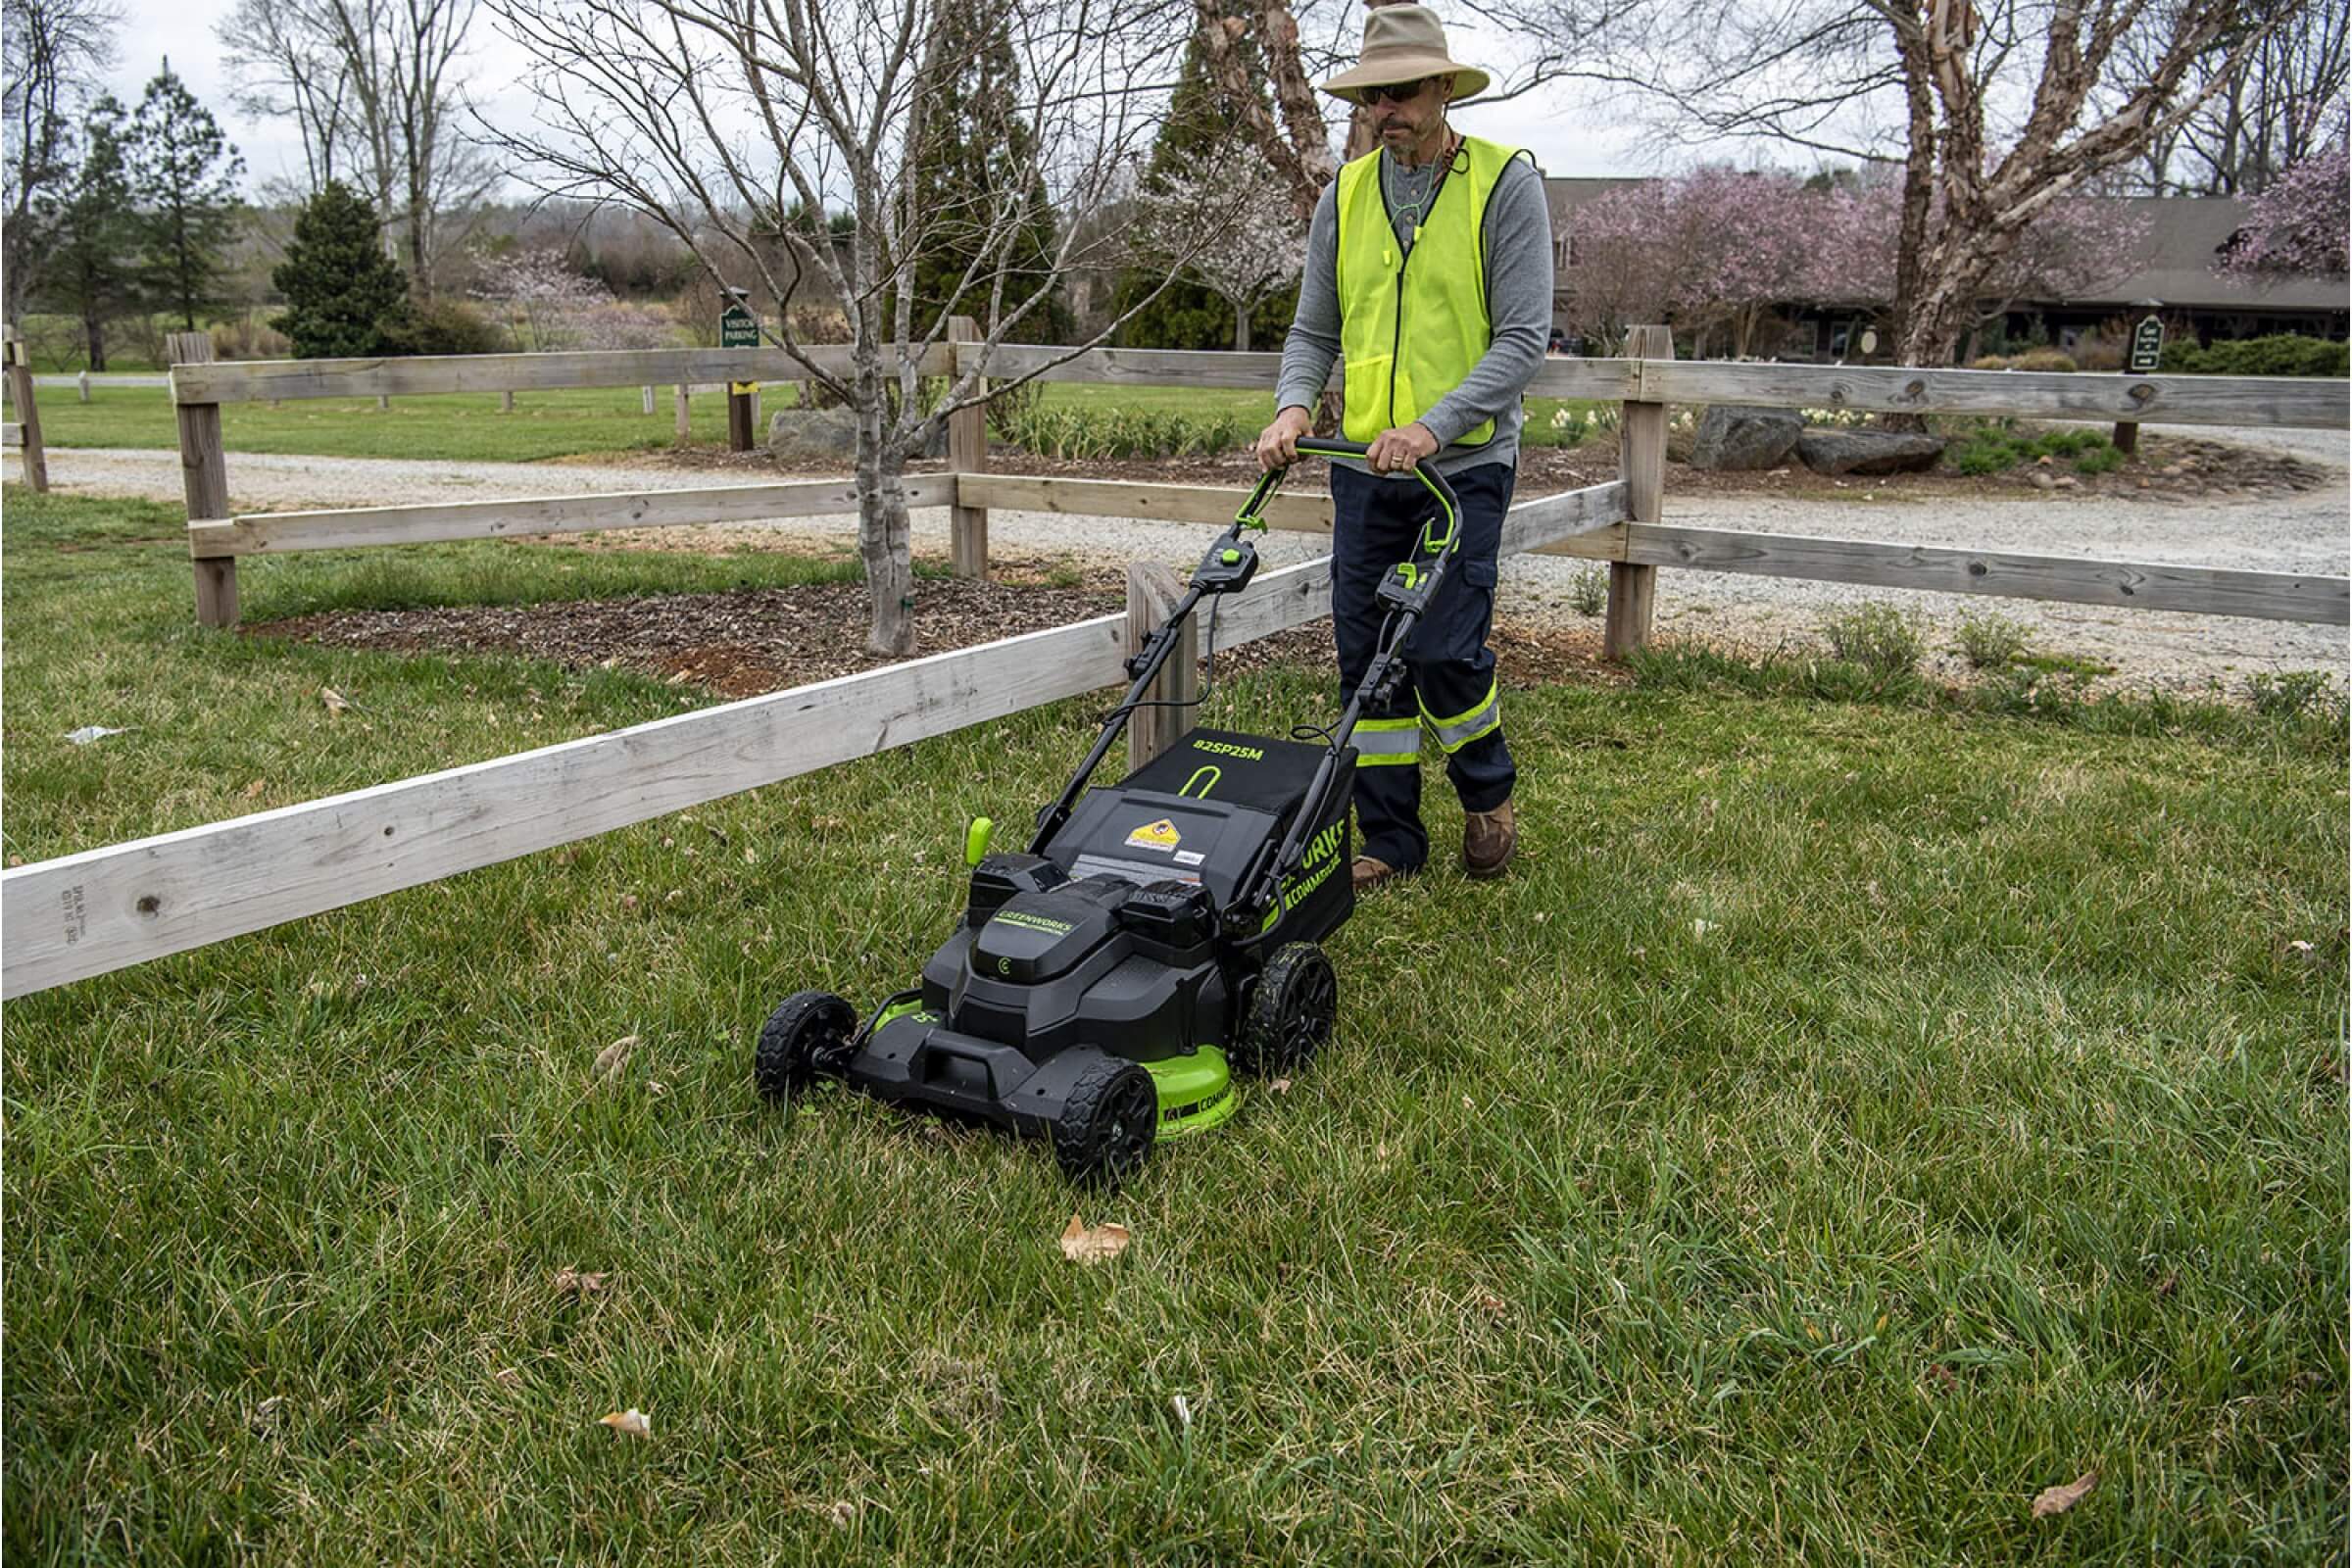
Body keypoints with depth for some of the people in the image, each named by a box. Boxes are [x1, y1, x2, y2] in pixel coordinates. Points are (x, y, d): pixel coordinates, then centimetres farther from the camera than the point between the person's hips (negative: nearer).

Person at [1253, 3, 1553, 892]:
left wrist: (1433, 425, -23)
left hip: (1465, 466, -5)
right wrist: (1295, 404, -9)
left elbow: (1523, 336, -12)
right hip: (1364, 465, 5)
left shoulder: (1506, 183, -5)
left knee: (1444, 650, -10)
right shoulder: (1346, 194, 9)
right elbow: (1314, 330, 12)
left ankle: (1488, 795, 19)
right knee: (1367, 657, 5)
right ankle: (1390, 842, 17)